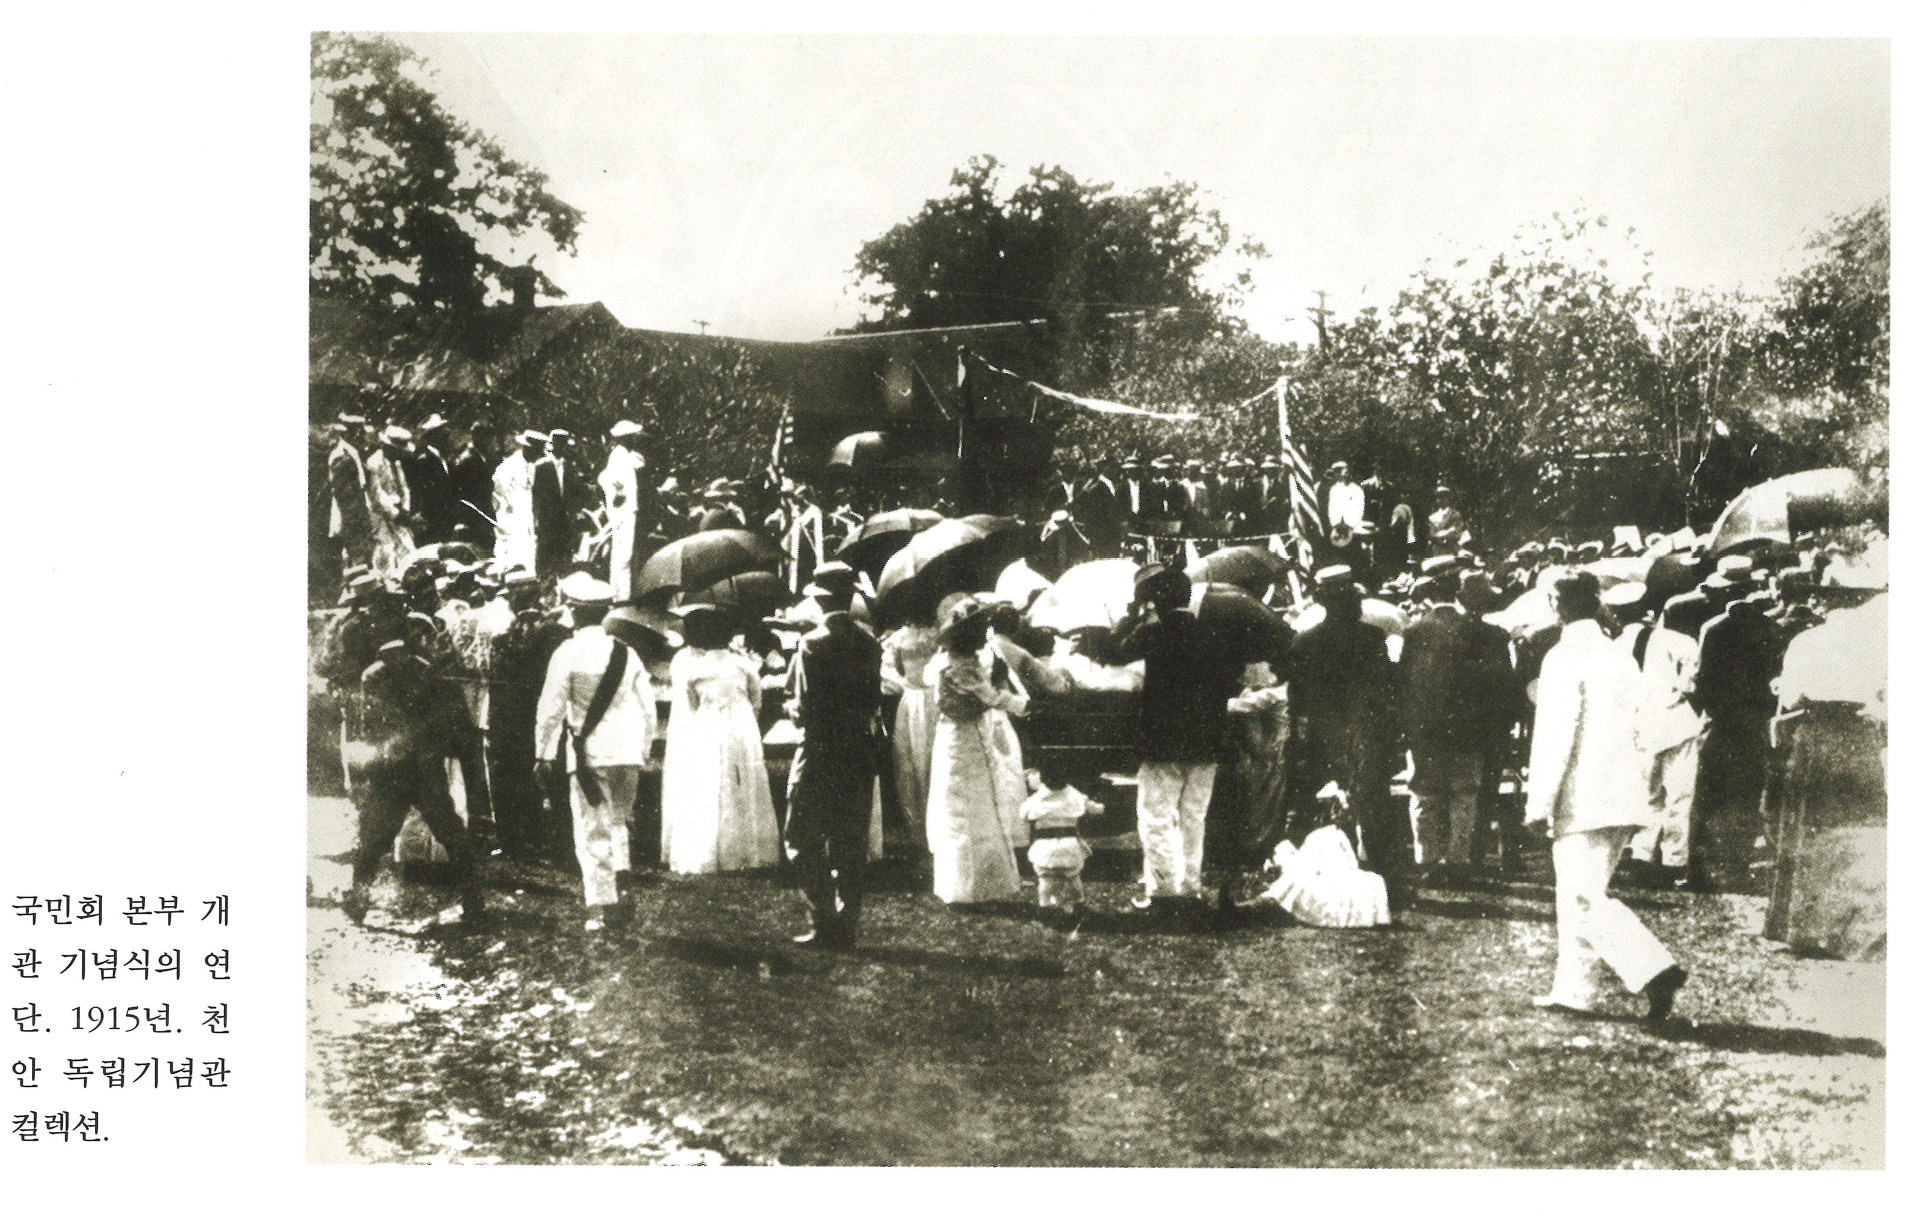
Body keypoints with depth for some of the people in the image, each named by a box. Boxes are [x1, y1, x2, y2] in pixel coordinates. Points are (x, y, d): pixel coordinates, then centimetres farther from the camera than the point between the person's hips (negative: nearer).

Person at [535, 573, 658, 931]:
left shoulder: (567, 654, -7)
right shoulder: (625, 652, 4)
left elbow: (550, 710, -6)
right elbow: (647, 706, 8)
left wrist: (545, 754, 3)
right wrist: (645, 749, 18)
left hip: (589, 752, -3)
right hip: (628, 752, 4)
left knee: (591, 829, 3)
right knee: (617, 820, 21)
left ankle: (599, 907, 3)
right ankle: (620, 879, 6)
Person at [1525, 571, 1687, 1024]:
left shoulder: (1565, 658, -12)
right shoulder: (1621, 655, 12)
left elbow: (1555, 735, -16)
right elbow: (1639, 726, 15)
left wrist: (1540, 802, -14)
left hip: (1582, 799, -8)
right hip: (1624, 795, 8)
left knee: (1587, 900, -8)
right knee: (1577, 893, 17)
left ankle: (1656, 971, -21)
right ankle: (1575, 988, 21)